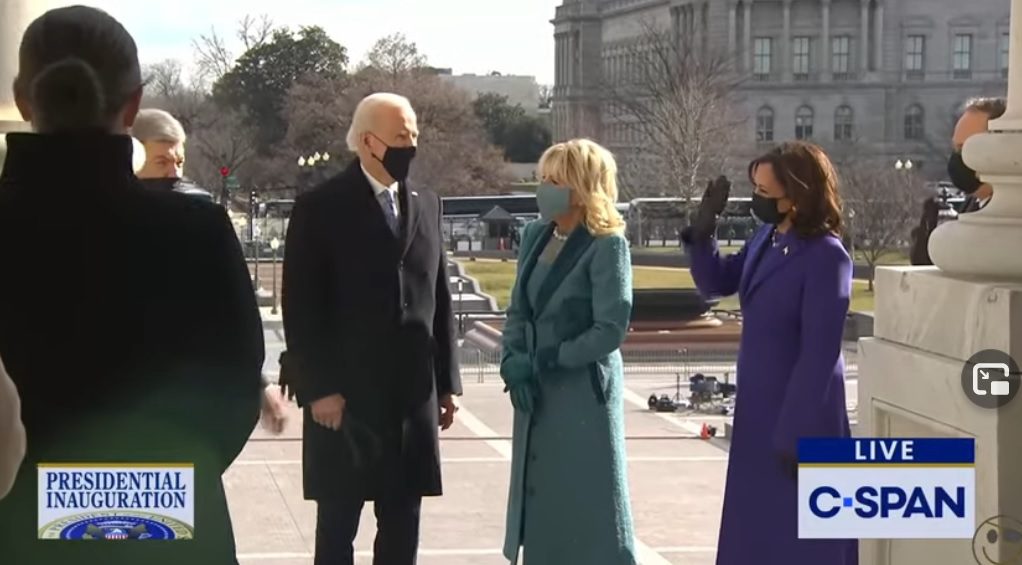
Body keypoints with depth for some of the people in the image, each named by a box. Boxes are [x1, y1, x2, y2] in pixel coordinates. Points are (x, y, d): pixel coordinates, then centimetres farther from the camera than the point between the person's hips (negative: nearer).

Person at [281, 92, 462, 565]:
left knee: (402, 524, 8)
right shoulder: (321, 207, -5)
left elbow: (439, 298, 13)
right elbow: (301, 308, -8)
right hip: (344, 396, -4)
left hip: (413, 395, 5)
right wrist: (318, 389, -14)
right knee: (337, 524, 4)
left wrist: (446, 381, 9)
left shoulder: (426, 205, 11)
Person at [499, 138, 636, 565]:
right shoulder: (535, 236, 7)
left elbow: (611, 330, -17)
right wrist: (513, 361, -7)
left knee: (590, 509, -1)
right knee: (542, 504, 12)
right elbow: (518, 310, 11)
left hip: (584, 393, -7)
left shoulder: (606, 245, -12)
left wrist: (549, 359, -13)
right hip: (536, 391, 7)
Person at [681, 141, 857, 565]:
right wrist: (703, 229, -1)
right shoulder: (767, 237, 3)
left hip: (800, 410, -8)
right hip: (759, 407, 8)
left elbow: (820, 354, -21)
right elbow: (715, 283, 16)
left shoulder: (825, 257, -20)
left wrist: (796, 434, -20)